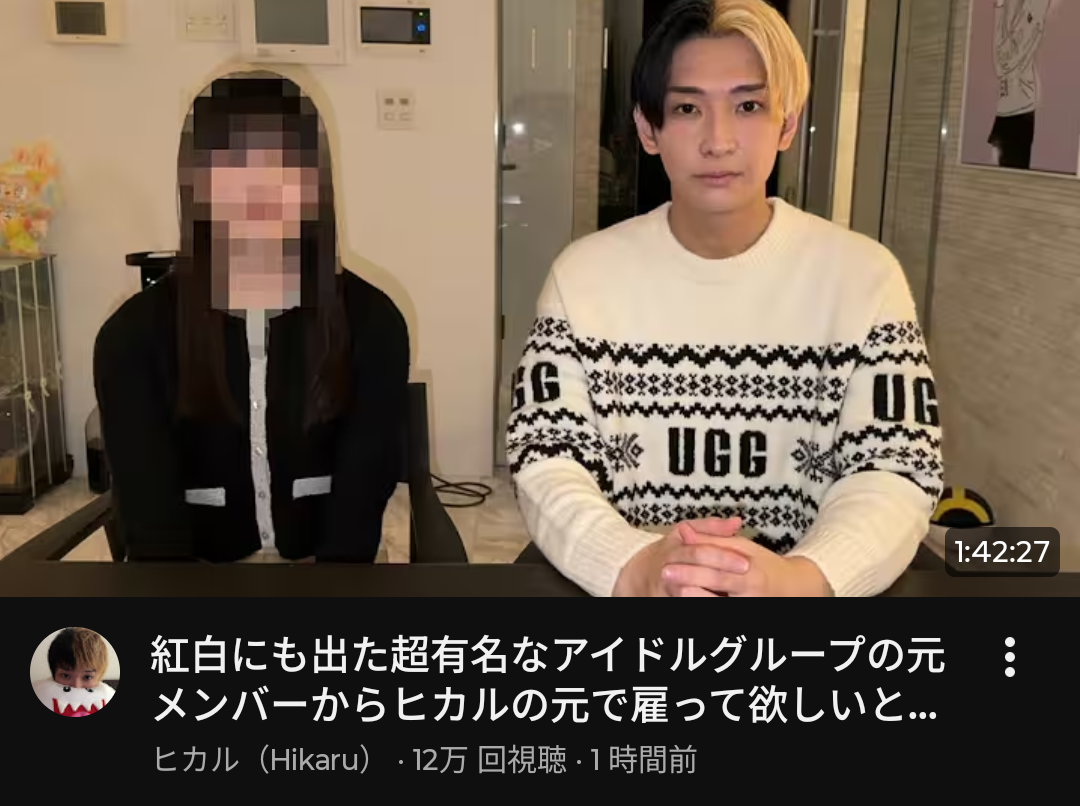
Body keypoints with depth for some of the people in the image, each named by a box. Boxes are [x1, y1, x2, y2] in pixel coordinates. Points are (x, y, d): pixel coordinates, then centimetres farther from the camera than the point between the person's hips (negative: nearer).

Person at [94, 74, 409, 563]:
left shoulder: (370, 322, -1)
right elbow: (151, 521, -9)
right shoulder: (135, 336, -2)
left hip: (333, 581, -1)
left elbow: (360, 505, -8)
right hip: (199, 563, 1)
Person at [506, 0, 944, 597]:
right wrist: (633, 567, -25)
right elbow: (545, 462, -5)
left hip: (805, 584, 1)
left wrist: (801, 579, -26)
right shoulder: (583, 273, 1)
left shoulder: (863, 274, 0)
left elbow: (895, 472, -5)